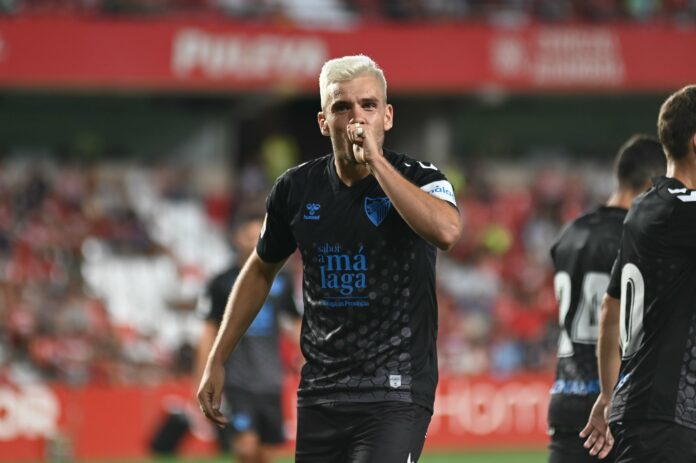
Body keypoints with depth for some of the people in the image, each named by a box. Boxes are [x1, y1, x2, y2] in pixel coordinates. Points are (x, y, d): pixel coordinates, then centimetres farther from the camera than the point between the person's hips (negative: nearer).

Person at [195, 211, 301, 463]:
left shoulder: (280, 281, 7)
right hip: (237, 381, -4)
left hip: (270, 382, 4)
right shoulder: (222, 284, -2)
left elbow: (295, 327, 13)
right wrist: (203, 379, -3)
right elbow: (209, 333, 1)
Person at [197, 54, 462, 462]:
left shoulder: (419, 179, -6)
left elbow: (446, 230, -31)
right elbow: (261, 271, 20)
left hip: (395, 395, -5)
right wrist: (217, 360, 18)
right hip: (320, 394, 5)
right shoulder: (298, 188, 5)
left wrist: (375, 158, -25)